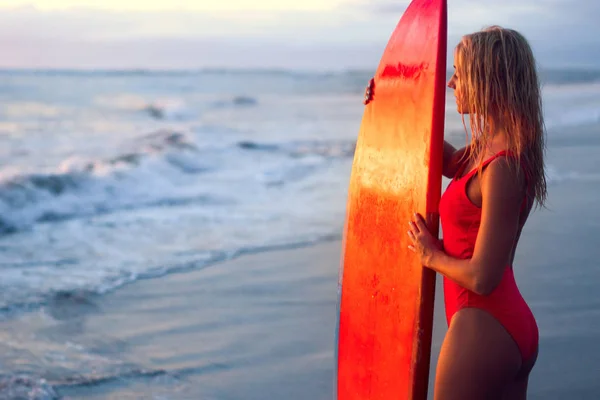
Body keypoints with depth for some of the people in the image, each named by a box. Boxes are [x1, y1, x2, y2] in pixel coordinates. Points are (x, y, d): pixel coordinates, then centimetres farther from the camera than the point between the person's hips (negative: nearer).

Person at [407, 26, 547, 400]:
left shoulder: (501, 166, -23)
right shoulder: (489, 147, 5)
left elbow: (482, 277, -24)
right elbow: (451, 162, 29)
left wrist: (432, 255, -5)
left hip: (482, 327, -9)